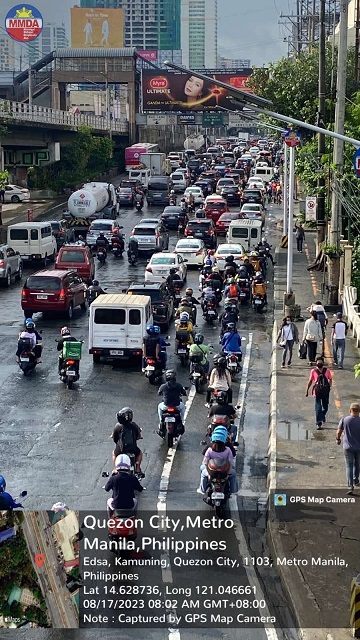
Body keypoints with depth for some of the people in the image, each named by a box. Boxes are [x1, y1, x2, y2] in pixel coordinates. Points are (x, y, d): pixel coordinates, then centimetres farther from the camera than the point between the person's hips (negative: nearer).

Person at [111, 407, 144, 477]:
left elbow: (114, 438, 2)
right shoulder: (134, 425, -3)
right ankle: (138, 470, 24)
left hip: (121, 450, 0)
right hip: (133, 450, 0)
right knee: (139, 453, 34)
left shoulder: (118, 426, -6)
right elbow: (138, 437, 7)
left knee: (114, 454, 34)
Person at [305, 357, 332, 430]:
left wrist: (329, 386, -10)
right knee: (318, 408, -7)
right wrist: (307, 391, 7)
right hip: (317, 392, -2)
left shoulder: (327, 370, 1)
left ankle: (323, 416, 48)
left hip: (325, 391, 2)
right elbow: (310, 381, 6)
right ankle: (319, 423, -4)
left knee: (325, 407, 15)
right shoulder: (313, 371, -1)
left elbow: (330, 379, 7)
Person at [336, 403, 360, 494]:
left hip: (348, 447, -1)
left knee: (349, 466, 2)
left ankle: (350, 486, -10)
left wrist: (338, 439, 18)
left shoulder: (344, 420, -10)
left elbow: (339, 432, -2)